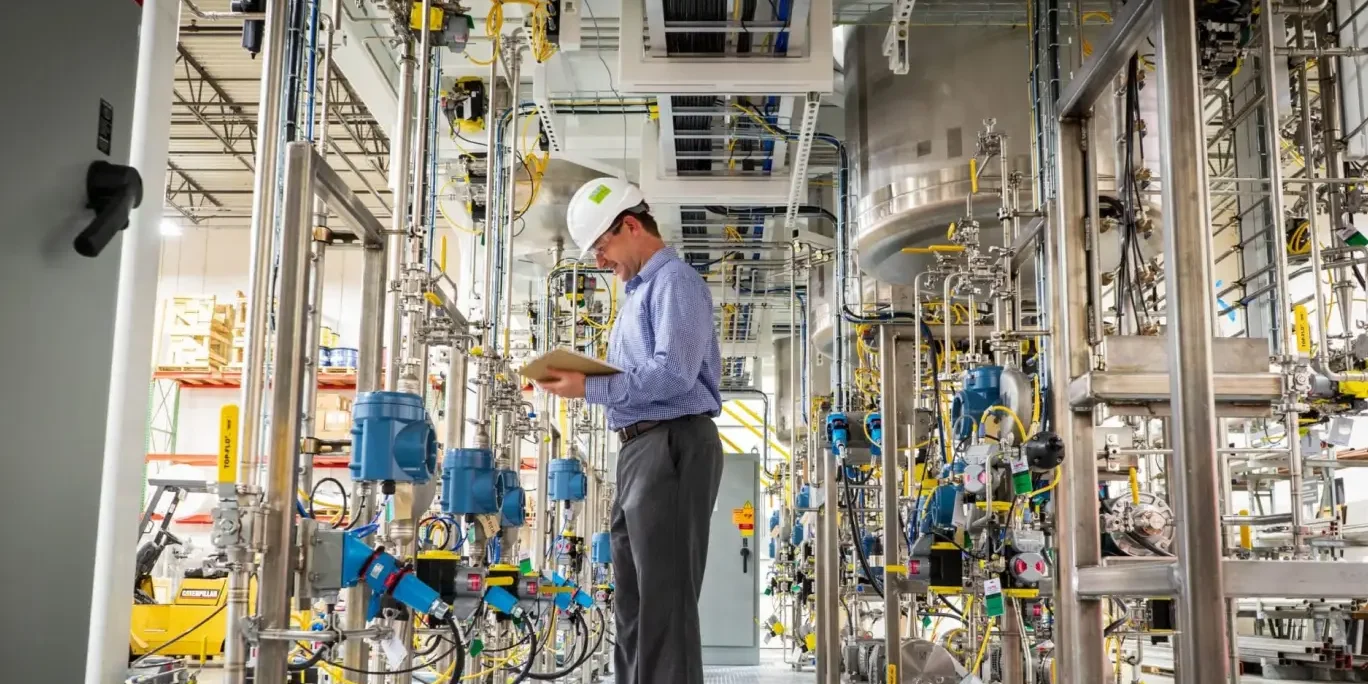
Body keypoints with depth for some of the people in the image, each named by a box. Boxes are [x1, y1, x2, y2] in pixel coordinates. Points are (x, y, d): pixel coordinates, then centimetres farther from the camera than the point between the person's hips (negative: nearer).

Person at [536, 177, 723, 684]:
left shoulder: (675, 281, -8)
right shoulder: (639, 292, 22)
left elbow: (673, 374, -21)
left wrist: (590, 388, -18)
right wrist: (583, 379, 5)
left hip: (673, 447, -10)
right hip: (638, 450, 10)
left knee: (664, 595, -9)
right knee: (633, 599, 13)